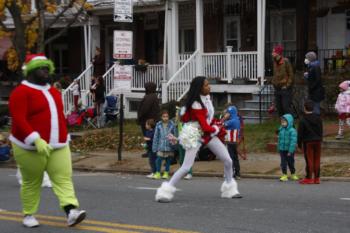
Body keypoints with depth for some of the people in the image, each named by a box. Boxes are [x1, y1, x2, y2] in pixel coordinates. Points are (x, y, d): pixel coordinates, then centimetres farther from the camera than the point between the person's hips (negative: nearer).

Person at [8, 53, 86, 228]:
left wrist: (64, 137, 20)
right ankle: (28, 214, 21)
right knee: (32, 182, 6)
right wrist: (36, 140, -31)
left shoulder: (53, 92, 14)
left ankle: (71, 212, -16)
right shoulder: (21, 92, -11)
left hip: (58, 146, 6)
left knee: (64, 178, -7)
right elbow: (19, 120, -21)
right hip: (31, 148, -6)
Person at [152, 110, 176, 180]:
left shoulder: (172, 124, -3)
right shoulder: (158, 125, 0)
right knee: (159, 159, -6)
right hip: (161, 146, 0)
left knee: (168, 160, 8)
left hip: (169, 146, 0)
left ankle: (166, 173, 21)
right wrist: (154, 147, 5)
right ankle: (158, 173, 7)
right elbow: (156, 136, 5)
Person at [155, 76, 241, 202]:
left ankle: (229, 189, 24)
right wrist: (216, 129, -3)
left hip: (208, 133, 8)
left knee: (228, 161, 7)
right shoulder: (196, 105, -23)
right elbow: (205, 127, -23)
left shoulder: (207, 97, 3)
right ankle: (166, 191, -6)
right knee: (187, 167, -14)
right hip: (195, 135, -8)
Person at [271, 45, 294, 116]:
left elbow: (291, 75, -12)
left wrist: (287, 85, -15)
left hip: (285, 89, -7)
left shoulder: (285, 62, -13)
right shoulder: (275, 62, 8)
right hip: (277, 88, 7)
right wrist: (273, 82, 8)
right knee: (279, 108, 11)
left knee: (286, 107, -8)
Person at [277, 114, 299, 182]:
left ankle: (293, 174, 28)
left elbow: (293, 141, -20)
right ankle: (284, 175, 8)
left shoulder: (292, 131, -17)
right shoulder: (281, 130, 2)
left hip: (289, 150, -4)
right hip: (282, 150, 4)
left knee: (290, 162, 10)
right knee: (283, 163, 2)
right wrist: (279, 148, 11)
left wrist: (290, 151, -22)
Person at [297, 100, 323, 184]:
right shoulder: (318, 118, 6)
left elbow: (300, 133, -9)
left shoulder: (303, 120, -11)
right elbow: (321, 131, 12)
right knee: (317, 160, 8)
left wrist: (299, 143, -1)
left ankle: (309, 178, 1)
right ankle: (316, 178, 11)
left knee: (309, 160, -1)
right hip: (317, 141, 5)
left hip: (308, 142, -5)